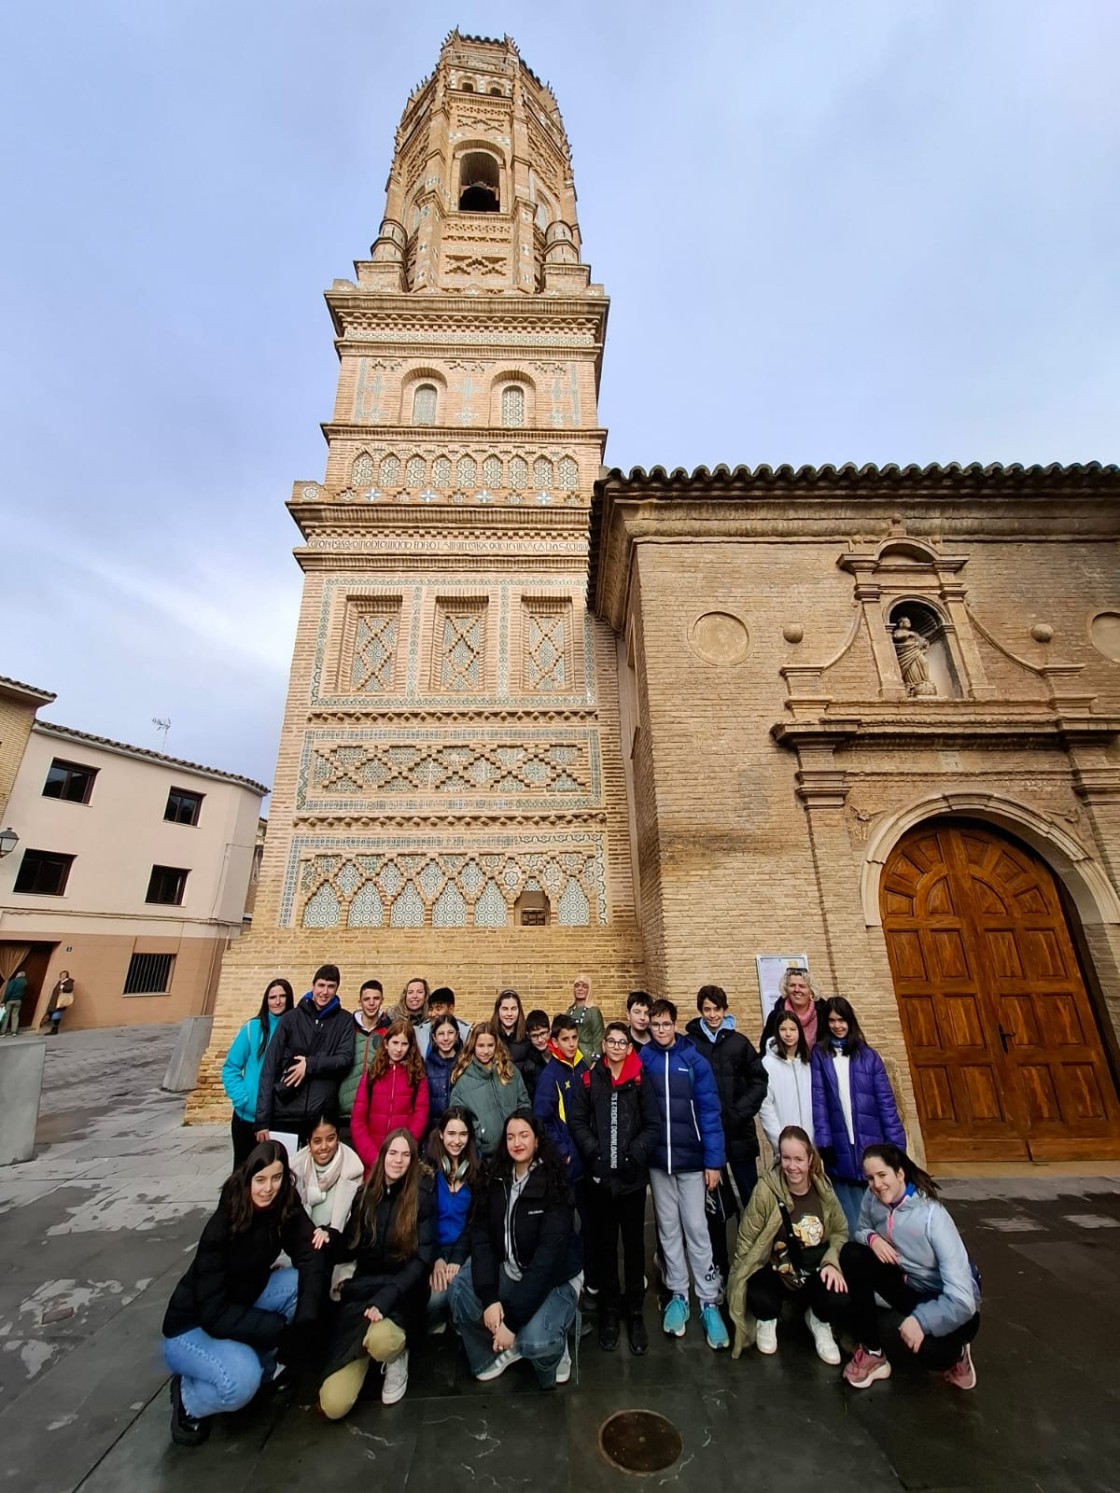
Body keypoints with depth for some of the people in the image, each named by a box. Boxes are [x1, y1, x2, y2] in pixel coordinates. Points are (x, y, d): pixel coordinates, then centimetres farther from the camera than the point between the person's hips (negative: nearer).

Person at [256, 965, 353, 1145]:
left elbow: (345, 1059, -5)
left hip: (324, 1114, 0)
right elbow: (270, 1066, -1)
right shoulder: (291, 1017, 2)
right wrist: (263, 1118, -6)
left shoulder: (344, 1020, 3)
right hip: (285, 1112, 1)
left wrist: (310, 1064, -16)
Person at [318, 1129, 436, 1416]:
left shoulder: (422, 1195, -9)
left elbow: (421, 1260, -11)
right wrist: (329, 1239, -11)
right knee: (333, 1405, -12)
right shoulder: (366, 1195, 4)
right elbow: (349, 1248, 9)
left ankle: (396, 1355, 0)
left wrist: (384, 1299, -22)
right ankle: (367, 1349, 17)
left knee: (381, 1340, -35)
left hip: (401, 1295, -3)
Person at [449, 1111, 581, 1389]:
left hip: (553, 1278, -4)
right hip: (508, 1271, 5)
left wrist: (512, 1318, -26)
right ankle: (500, 1350, 7)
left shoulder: (553, 1186, -20)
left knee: (535, 1341, -30)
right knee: (460, 1289, -18)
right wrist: (489, 1297, -22)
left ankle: (554, 1349, 6)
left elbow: (549, 1254, -25)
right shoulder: (496, 1181, -5)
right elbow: (481, 1236, -9)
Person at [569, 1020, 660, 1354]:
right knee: (604, 1243, 12)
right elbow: (576, 1121, -1)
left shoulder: (641, 1081, -2)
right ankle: (610, 1309, 31)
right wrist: (593, 1151, -13)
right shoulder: (589, 1080, -1)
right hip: (599, 1176, 1)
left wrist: (634, 1154, -14)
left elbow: (652, 1126, -4)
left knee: (634, 1243, 10)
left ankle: (635, 1311, 29)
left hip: (632, 1176, 0)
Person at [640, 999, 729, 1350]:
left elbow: (709, 1111, -8)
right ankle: (677, 1296, 31)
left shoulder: (695, 1061, -10)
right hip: (657, 1161, 2)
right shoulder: (642, 1061, -7)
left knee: (696, 1230, 4)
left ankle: (710, 1302, 21)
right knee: (668, 1230, 15)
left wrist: (714, 1160, -9)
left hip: (692, 1159, -2)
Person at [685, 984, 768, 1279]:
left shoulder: (739, 1042, 0)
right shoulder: (688, 1044, -6)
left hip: (739, 1132, 1)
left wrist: (740, 1111, -10)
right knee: (714, 1204, 11)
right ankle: (719, 1267, 29)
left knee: (751, 1198, 10)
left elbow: (759, 1081, 0)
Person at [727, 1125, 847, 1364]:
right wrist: (740, 1283, -12)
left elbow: (840, 1232, 2)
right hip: (775, 1270, -2)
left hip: (814, 1269, 3)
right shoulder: (766, 1190, -21)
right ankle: (767, 1320, 10)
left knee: (834, 1301, -28)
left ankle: (818, 1322, 12)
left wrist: (831, 1262, -17)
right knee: (761, 1301, -32)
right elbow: (747, 1240, -13)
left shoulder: (823, 1188, -11)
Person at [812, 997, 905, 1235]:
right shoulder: (820, 1055, 1)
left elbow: (886, 1101, 4)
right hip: (839, 1147, -1)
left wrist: (896, 1144, -2)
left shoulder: (869, 1056, 6)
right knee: (852, 1222, 2)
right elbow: (818, 1101, -3)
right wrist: (824, 1141, -9)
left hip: (870, 1144, 1)